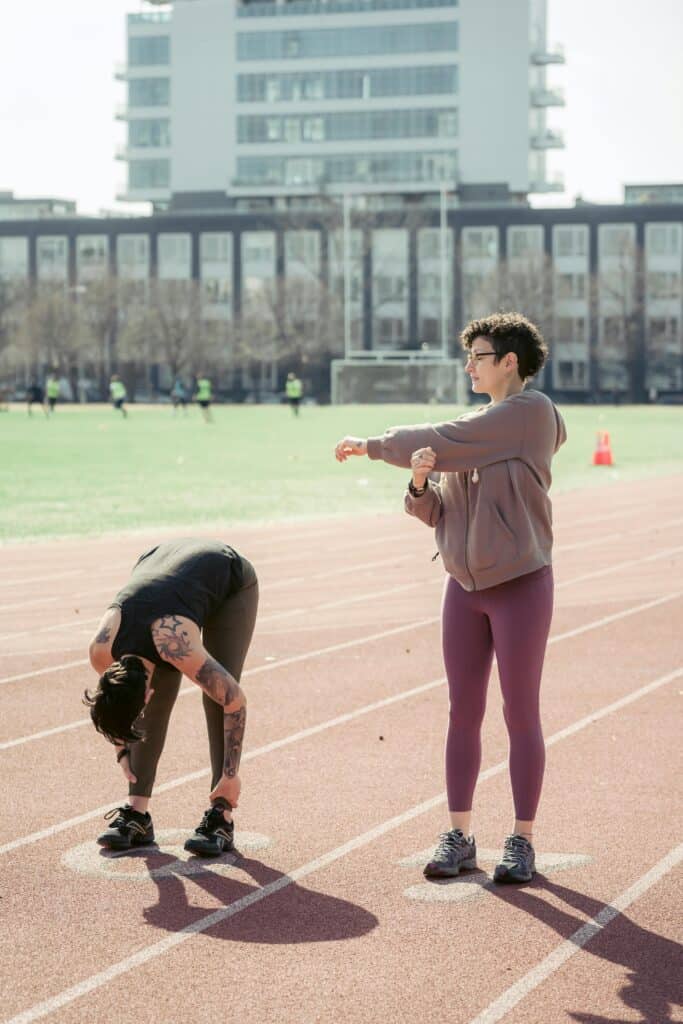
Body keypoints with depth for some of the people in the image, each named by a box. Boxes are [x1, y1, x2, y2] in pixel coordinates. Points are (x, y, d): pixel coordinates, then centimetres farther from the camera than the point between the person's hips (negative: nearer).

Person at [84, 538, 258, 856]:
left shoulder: (176, 648, -41)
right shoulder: (101, 651, -26)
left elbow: (235, 700, -32)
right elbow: (113, 702, -2)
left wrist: (230, 774, -26)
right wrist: (122, 753, 0)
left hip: (230, 578, -4)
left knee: (218, 697, -15)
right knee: (157, 704, -7)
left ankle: (221, 817, -12)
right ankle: (137, 812, -2)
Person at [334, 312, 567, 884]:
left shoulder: (532, 411, -9)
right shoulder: (472, 428, 12)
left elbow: (441, 443, -11)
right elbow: (436, 512, 10)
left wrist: (371, 446, 0)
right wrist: (420, 480, -12)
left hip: (520, 584, -6)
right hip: (465, 585, 6)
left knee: (521, 713, 1)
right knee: (464, 712, 7)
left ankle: (523, 842, 9)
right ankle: (459, 837, 13)